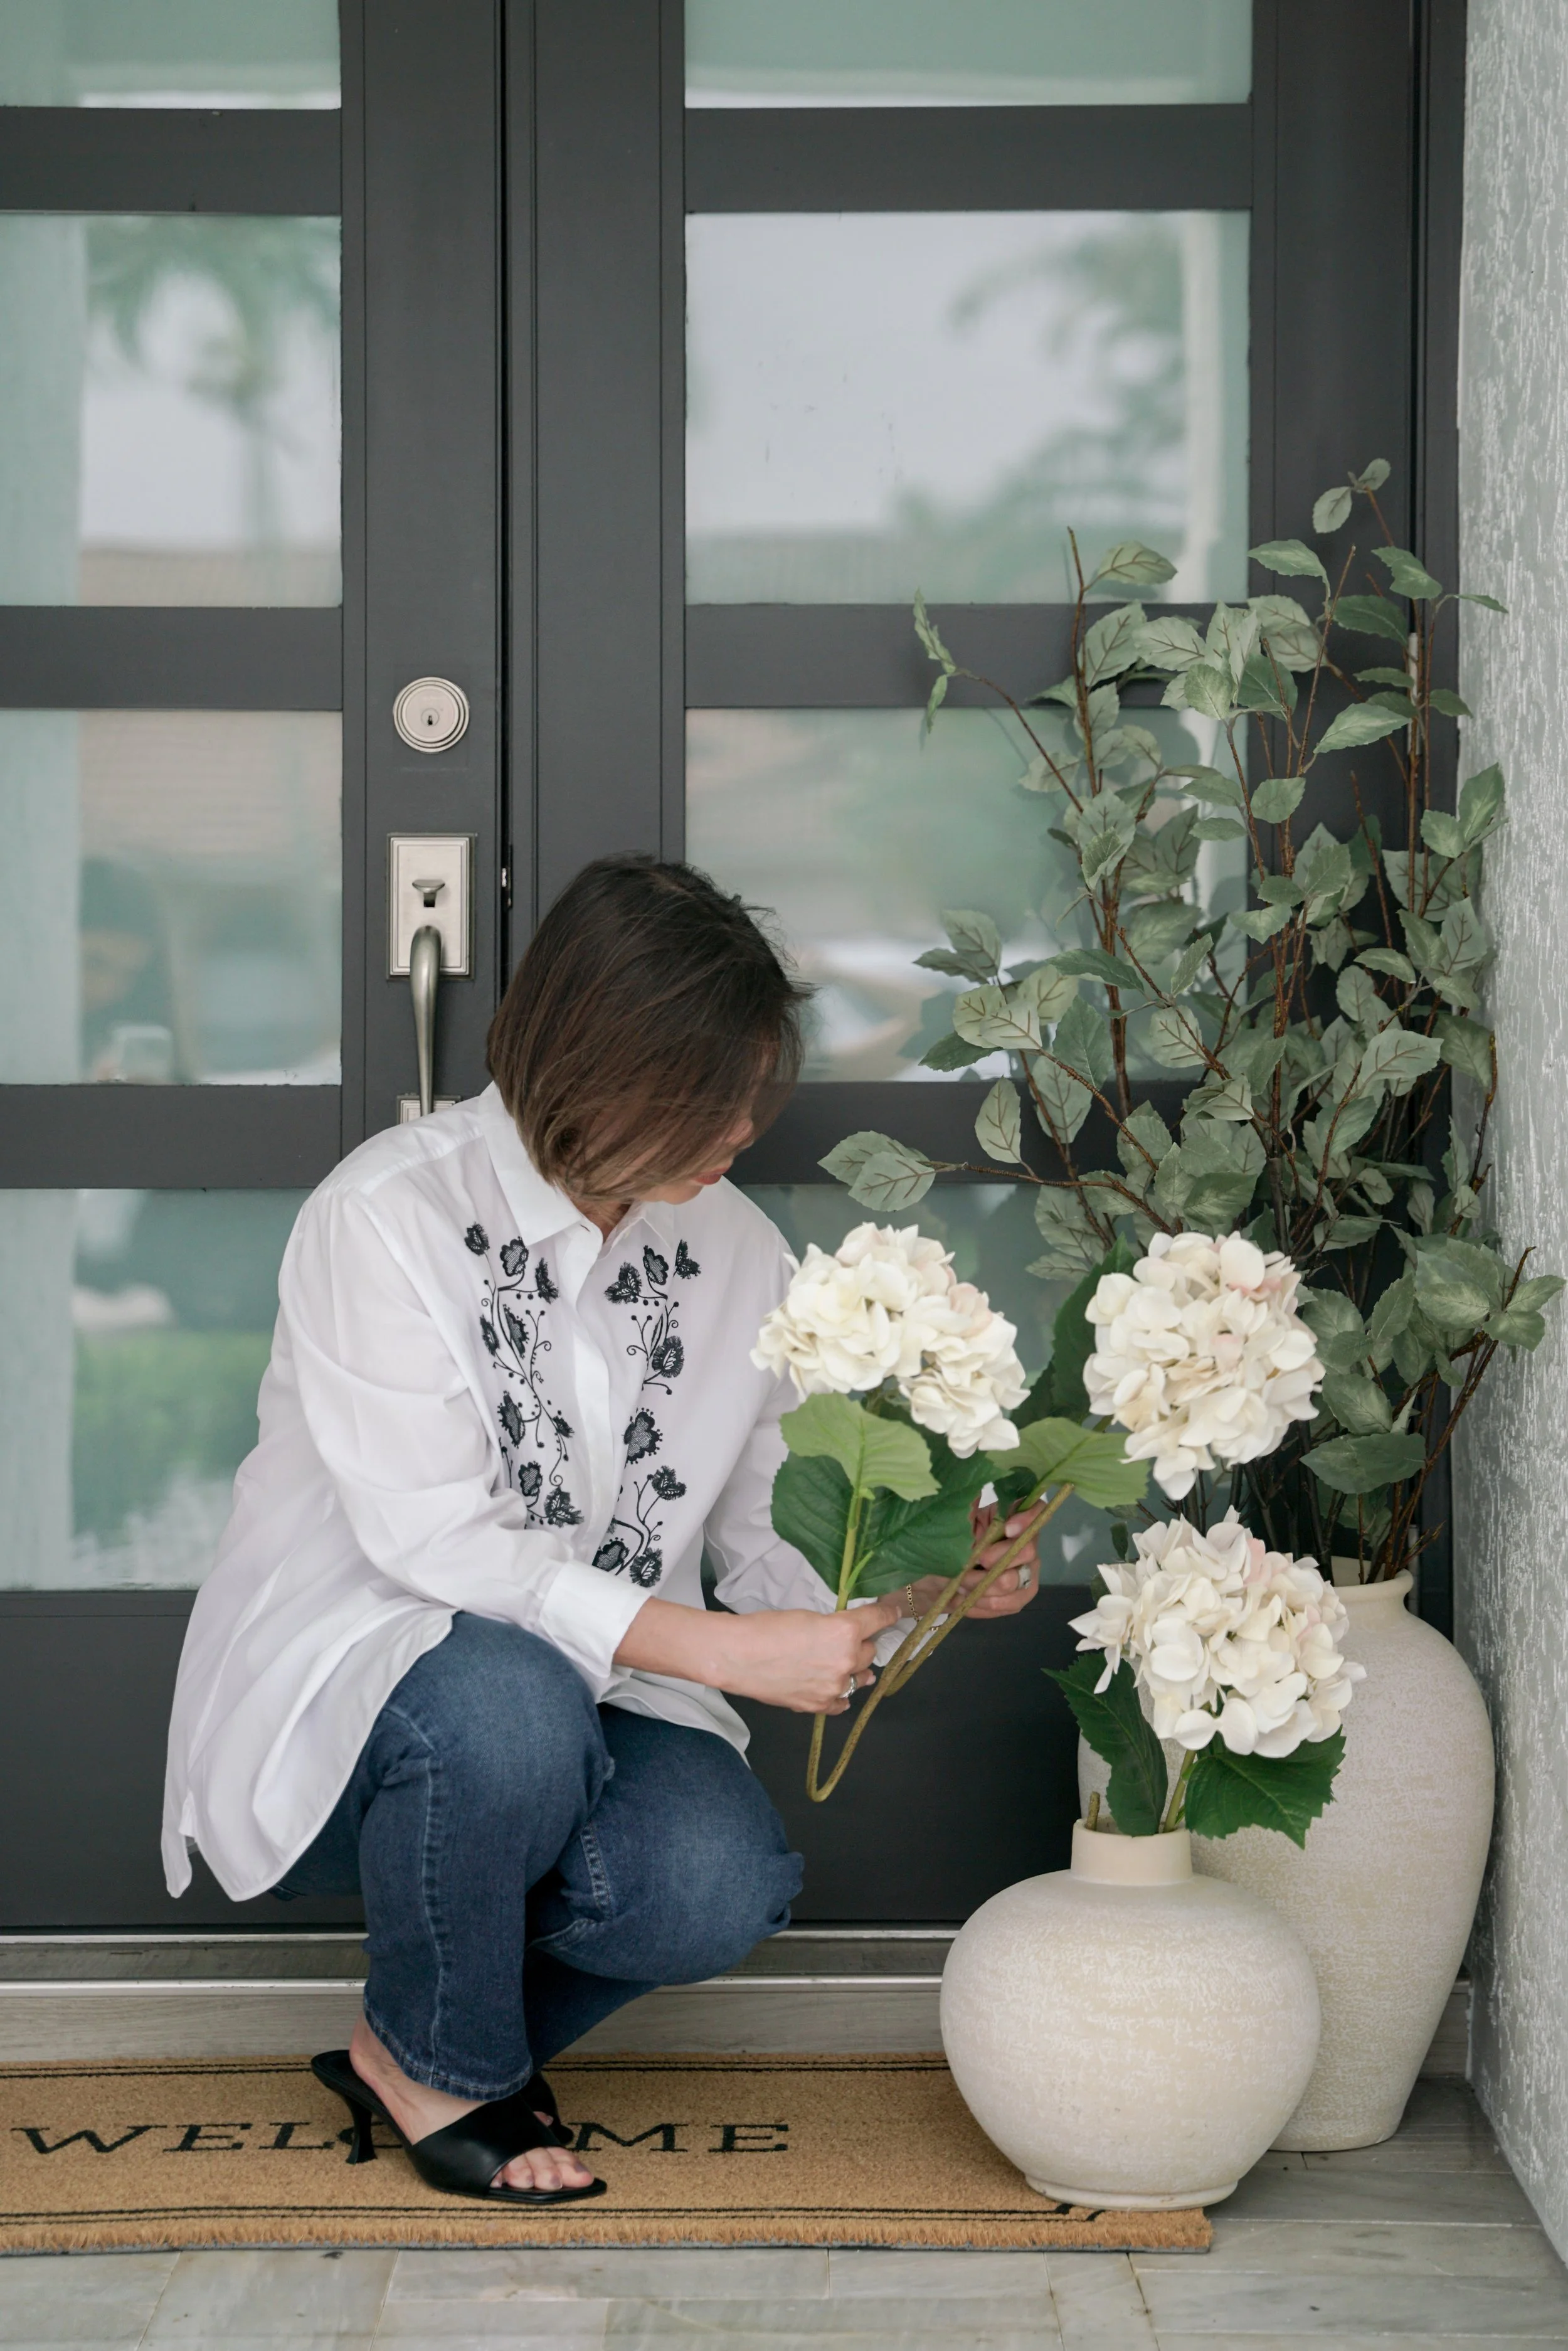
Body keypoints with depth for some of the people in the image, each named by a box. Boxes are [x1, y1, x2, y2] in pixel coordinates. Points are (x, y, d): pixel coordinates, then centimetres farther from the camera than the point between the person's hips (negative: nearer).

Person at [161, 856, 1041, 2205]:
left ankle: (423, 2045, 6)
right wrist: (725, 1649, -30)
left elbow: (773, 1525, 6)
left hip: (588, 1696, 5)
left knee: (721, 1879, -27)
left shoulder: (734, 1249, 3)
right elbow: (434, 1540, -24)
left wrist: (924, 1585, -16)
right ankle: (436, 2067, -8)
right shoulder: (391, 1214, -16)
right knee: (506, 1703, -39)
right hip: (333, 1690, -5)